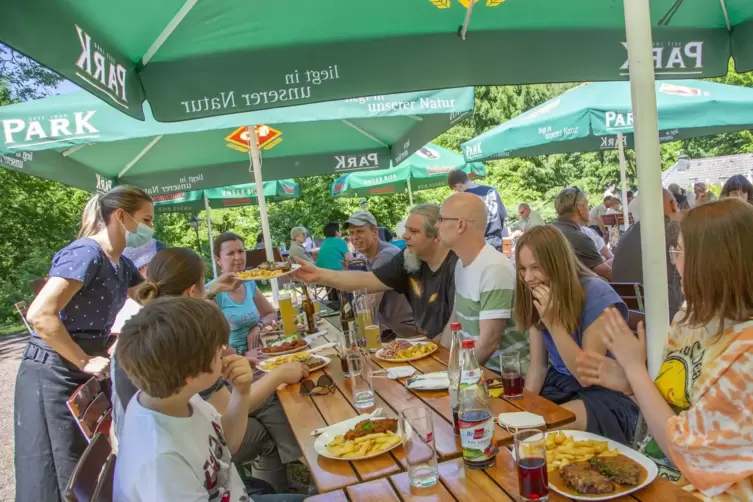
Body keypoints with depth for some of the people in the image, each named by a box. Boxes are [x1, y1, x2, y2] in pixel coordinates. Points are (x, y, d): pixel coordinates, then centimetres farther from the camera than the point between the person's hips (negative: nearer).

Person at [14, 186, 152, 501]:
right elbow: (40, 315, -28)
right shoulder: (86, 253, -20)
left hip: (86, 376, 9)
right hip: (53, 376, -9)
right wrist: (85, 363, -21)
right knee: (60, 477, 2)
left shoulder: (122, 265, 9)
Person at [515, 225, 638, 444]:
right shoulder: (535, 297, -3)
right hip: (560, 385, 6)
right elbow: (537, 366, 1)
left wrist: (552, 321, -29)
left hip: (607, 395, -6)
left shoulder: (596, 295, -21)